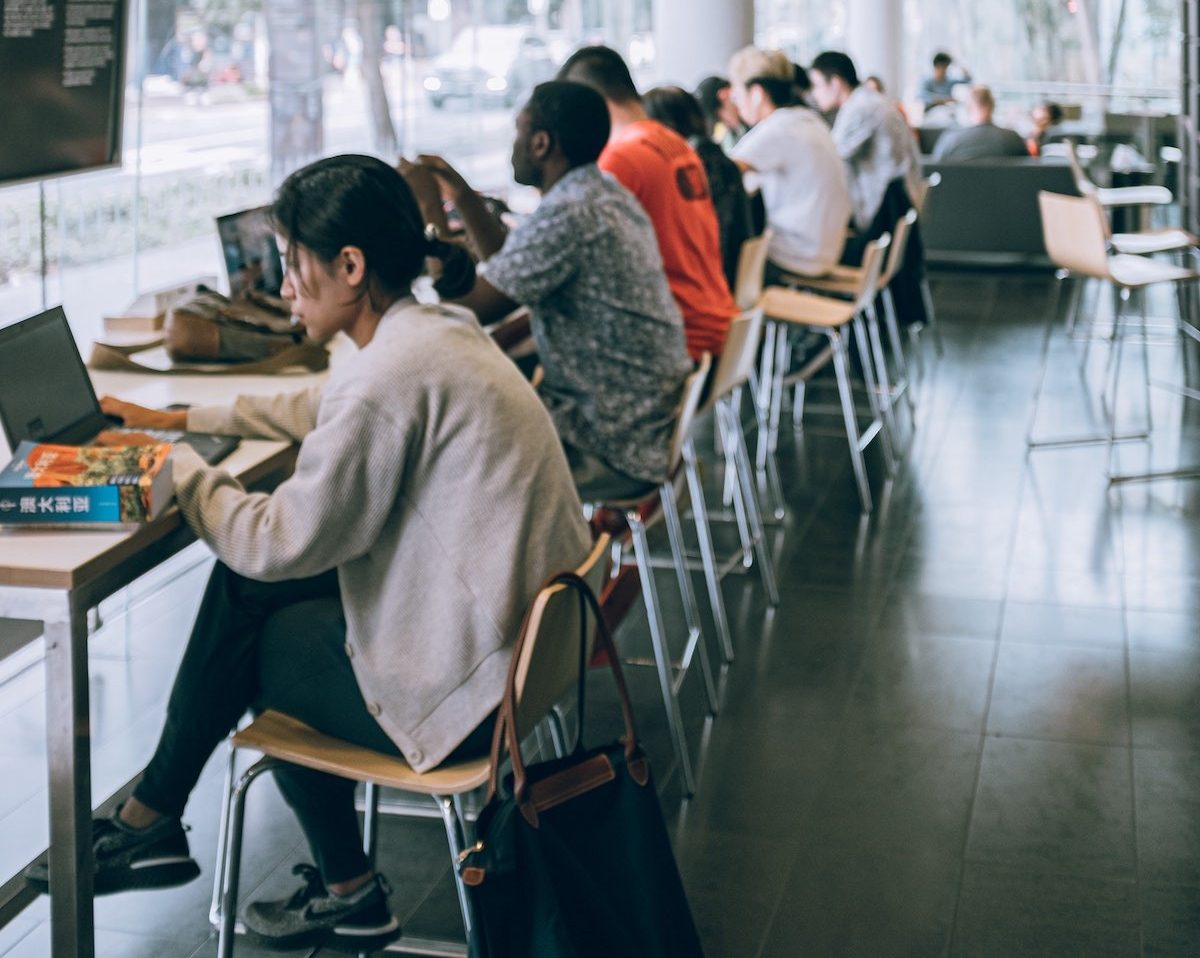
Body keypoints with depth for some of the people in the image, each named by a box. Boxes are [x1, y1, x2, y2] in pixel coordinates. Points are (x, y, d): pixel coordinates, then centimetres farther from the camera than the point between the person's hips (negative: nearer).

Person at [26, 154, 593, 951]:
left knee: (259, 635, 11)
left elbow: (284, 541, -19)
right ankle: (154, 818, 21)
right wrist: (179, 418, 24)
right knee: (247, 585, 11)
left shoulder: (394, 374, -24)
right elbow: (318, 412, 24)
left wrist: (179, 468, -3)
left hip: (467, 689, -9)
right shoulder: (437, 330, 6)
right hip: (522, 631, 9)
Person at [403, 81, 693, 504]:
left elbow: (470, 306, -20)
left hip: (614, 446, -9)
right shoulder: (605, 196, 7)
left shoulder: (566, 216, -24)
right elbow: (511, 274, 18)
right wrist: (463, 197, 14)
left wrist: (432, 214, -9)